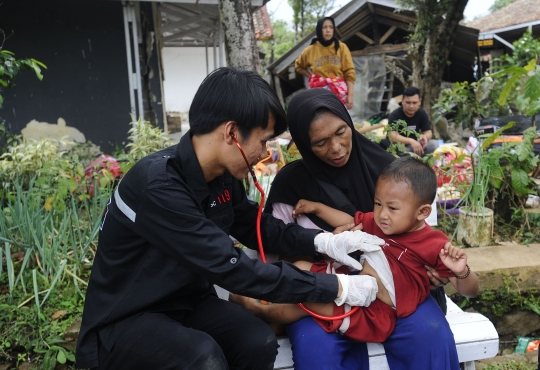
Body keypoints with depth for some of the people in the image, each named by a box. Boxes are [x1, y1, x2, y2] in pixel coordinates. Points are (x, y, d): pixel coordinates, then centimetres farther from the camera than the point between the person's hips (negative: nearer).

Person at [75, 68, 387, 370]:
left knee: (260, 343, -17)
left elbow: (256, 226, 10)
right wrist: (337, 288, -25)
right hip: (126, 318, -6)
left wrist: (323, 241, -7)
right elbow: (232, 268, -32)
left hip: (187, 301, 7)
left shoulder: (223, 176, -6)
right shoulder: (158, 185, -32)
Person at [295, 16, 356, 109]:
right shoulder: (311, 50, 5)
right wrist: (310, 76, 9)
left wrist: (350, 94, -9)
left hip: (338, 91, 0)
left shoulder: (341, 47, 2)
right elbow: (298, 66, 23)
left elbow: (349, 72, -2)